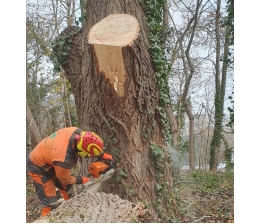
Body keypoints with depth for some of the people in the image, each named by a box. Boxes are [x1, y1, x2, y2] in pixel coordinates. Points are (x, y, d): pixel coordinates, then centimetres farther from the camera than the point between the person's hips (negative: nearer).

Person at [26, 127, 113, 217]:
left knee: (68, 190, 22)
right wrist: (80, 180, -4)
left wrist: (103, 154, -3)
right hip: (38, 168, -8)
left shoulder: (76, 132, -26)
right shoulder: (64, 160, -42)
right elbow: (65, 179, -19)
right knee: (51, 204, -9)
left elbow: (87, 144, 0)